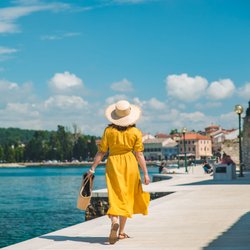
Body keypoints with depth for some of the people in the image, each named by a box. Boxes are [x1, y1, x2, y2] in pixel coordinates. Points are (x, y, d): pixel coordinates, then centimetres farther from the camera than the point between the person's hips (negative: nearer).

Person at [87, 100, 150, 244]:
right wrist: (145, 173, 0)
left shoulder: (109, 131, -2)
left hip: (113, 164, 0)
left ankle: (114, 222, -29)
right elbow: (139, 155, -5)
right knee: (127, 197, 12)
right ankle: (121, 232, 17)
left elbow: (101, 152, -2)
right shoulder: (135, 132, -3)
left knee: (115, 196, 0)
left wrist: (93, 168, 3)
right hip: (129, 164, 0)